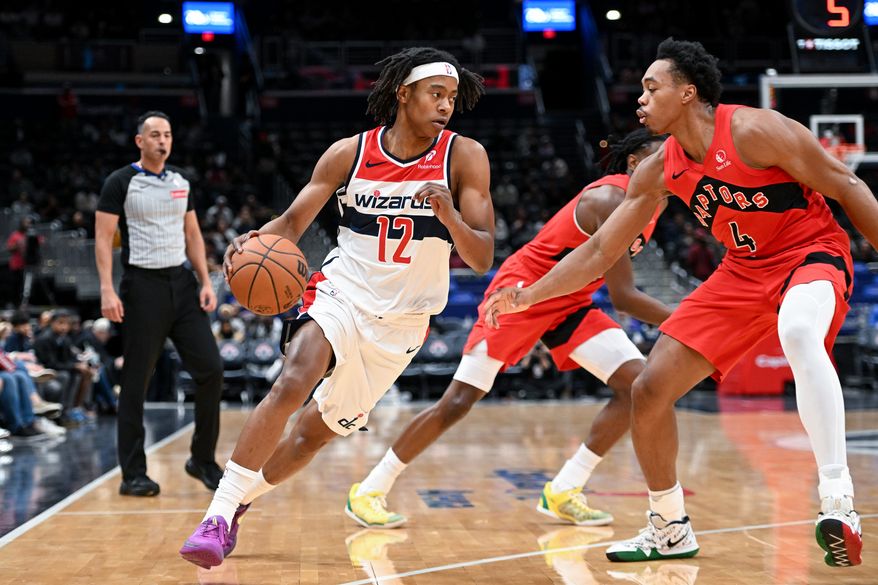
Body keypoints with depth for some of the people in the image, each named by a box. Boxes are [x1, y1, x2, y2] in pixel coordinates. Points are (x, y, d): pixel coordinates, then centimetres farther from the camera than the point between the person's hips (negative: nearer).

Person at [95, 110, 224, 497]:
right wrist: (107, 290, -18)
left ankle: (203, 460, 14)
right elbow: (103, 238, -8)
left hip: (181, 282, 5)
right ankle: (133, 474, 8)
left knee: (210, 370, 0)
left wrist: (205, 282, 6)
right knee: (136, 383, -1)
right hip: (143, 286, -5)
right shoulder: (120, 182, -6)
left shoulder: (181, 182, 11)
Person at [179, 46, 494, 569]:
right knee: (293, 384, -30)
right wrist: (256, 243, -25)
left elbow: (483, 258, -12)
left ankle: (238, 505, 35)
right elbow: (292, 223, -3)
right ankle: (219, 515, -24)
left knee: (317, 431, 10)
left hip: (401, 322, 1)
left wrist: (449, 215, -32)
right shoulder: (350, 153, -7)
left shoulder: (465, 157, -9)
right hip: (340, 294, -1)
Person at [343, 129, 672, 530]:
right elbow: (623, 297, -28)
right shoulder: (611, 200, -25)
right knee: (457, 403, -9)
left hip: (569, 302, 9)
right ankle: (368, 491, 4)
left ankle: (563, 492, -2)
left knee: (638, 384, -8)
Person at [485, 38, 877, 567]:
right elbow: (600, 252, 5)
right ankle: (670, 528, 17)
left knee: (798, 332, -43)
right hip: (744, 271, 7)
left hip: (813, 253, -7)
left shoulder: (754, 130, -20)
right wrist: (529, 296, -1)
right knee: (650, 390, -2)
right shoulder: (660, 172, 0)